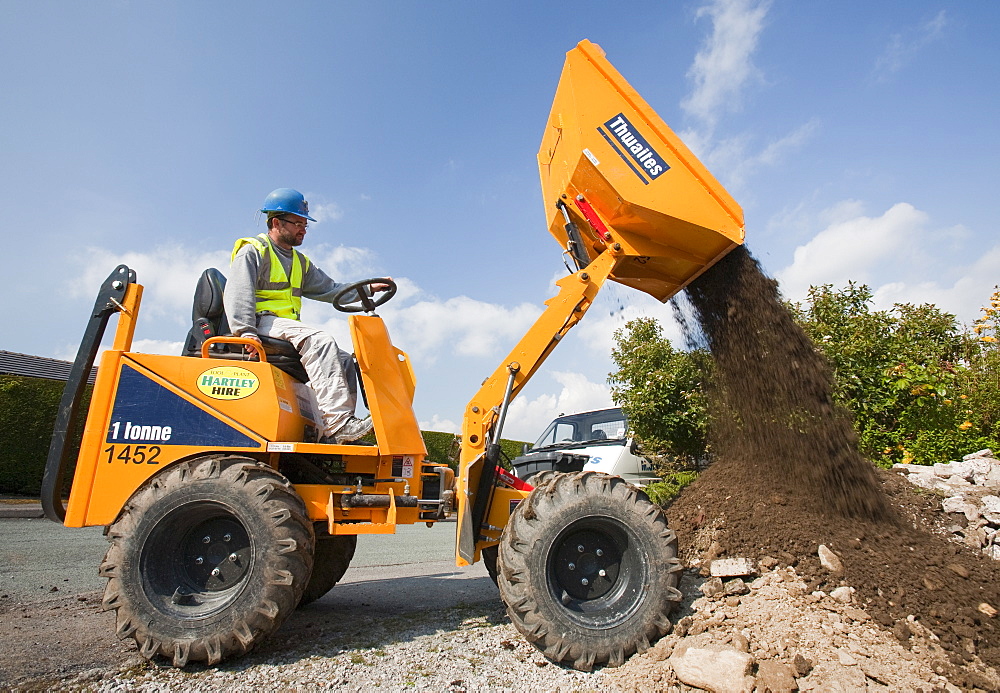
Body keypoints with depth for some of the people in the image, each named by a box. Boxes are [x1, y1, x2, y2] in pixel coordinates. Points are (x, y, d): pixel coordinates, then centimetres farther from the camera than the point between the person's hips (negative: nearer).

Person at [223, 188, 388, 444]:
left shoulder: (300, 262, 26)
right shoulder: (252, 251, 3)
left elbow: (330, 289, 19)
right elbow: (237, 293, -12)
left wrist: (367, 288, 5)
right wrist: (245, 331, -28)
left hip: (287, 326, 8)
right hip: (262, 322, -8)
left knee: (344, 360, -7)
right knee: (319, 340, -32)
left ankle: (334, 433, -14)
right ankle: (338, 421, -41)